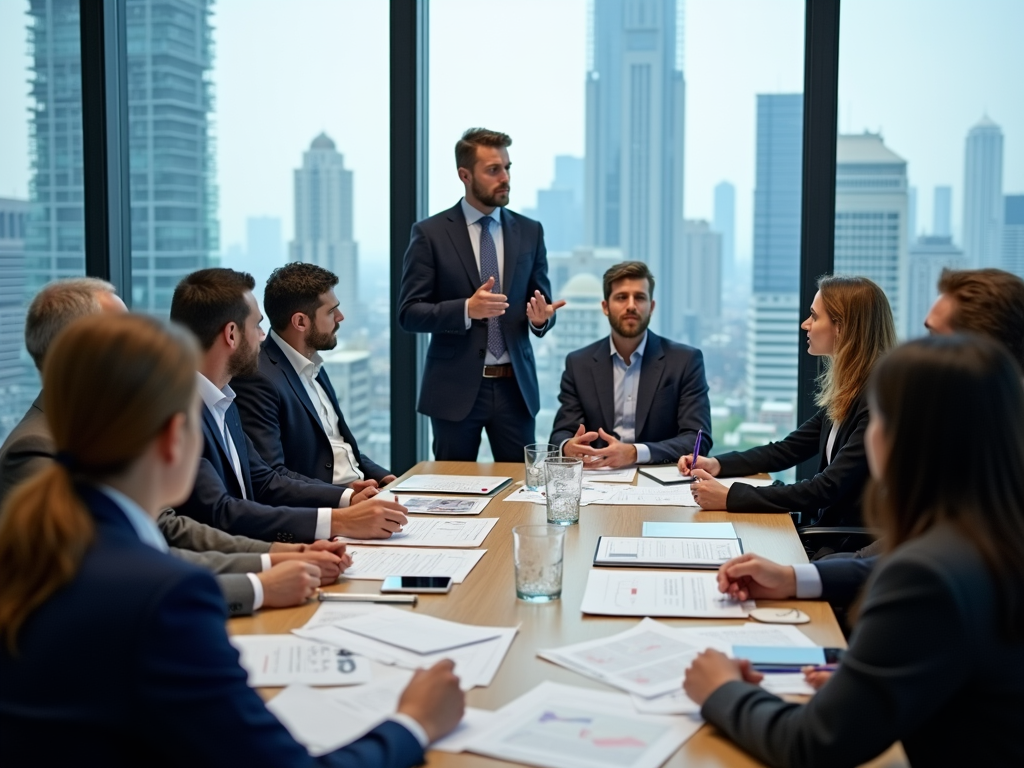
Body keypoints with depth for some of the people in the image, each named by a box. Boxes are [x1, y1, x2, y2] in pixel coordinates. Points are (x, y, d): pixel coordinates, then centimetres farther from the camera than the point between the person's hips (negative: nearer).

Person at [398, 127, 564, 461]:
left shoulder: (530, 232, 7)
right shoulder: (430, 233, -2)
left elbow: (541, 303, 11)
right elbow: (409, 313, -6)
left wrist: (541, 316, -13)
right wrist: (467, 309, -22)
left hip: (516, 387, 3)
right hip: (455, 388, -2)